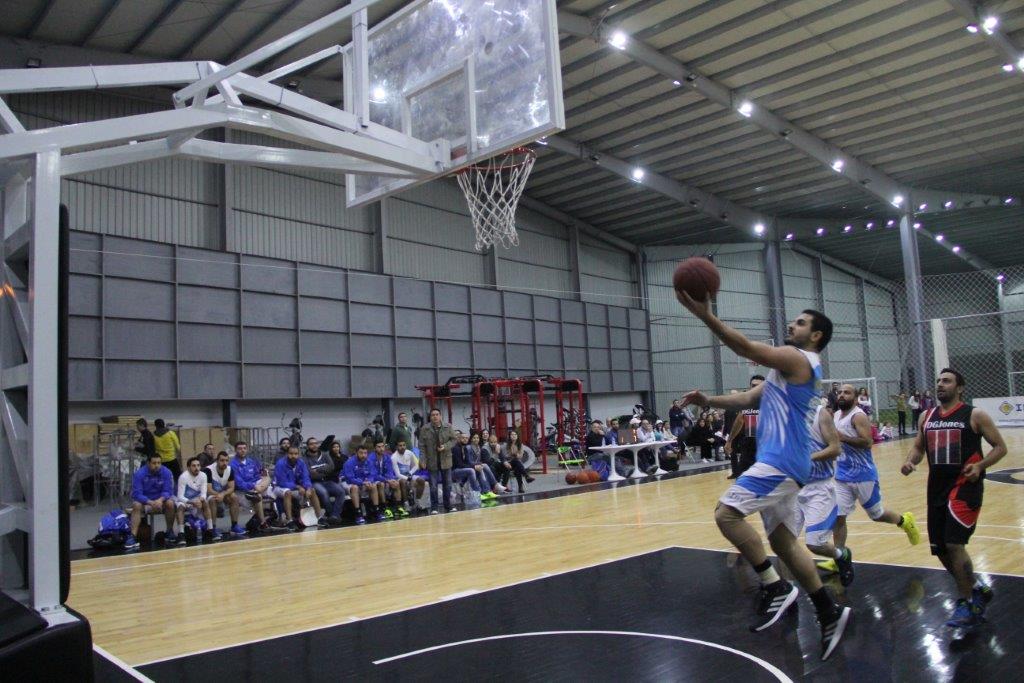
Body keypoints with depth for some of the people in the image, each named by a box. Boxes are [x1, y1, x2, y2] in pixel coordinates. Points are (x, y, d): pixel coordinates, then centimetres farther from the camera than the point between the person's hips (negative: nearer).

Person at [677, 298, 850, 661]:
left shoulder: (796, 358, -8)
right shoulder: (791, 367, 23)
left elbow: (746, 348, -20)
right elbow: (749, 399, 22)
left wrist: (705, 314, -25)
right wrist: (709, 401, 8)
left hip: (781, 461, -11)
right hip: (780, 462, 11)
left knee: (727, 512, -17)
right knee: (782, 539, 13)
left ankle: (775, 587, -9)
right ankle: (829, 612, 20)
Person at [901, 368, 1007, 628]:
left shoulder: (975, 415, -5)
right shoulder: (927, 417, 10)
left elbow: (1000, 447, -2)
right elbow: (919, 446, 19)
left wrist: (980, 466, -19)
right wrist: (910, 461, -3)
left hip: (965, 486, -6)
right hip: (937, 488, 6)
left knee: (954, 544, -15)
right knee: (941, 549, 10)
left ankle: (967, 604, 3)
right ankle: (977, 589, 34)